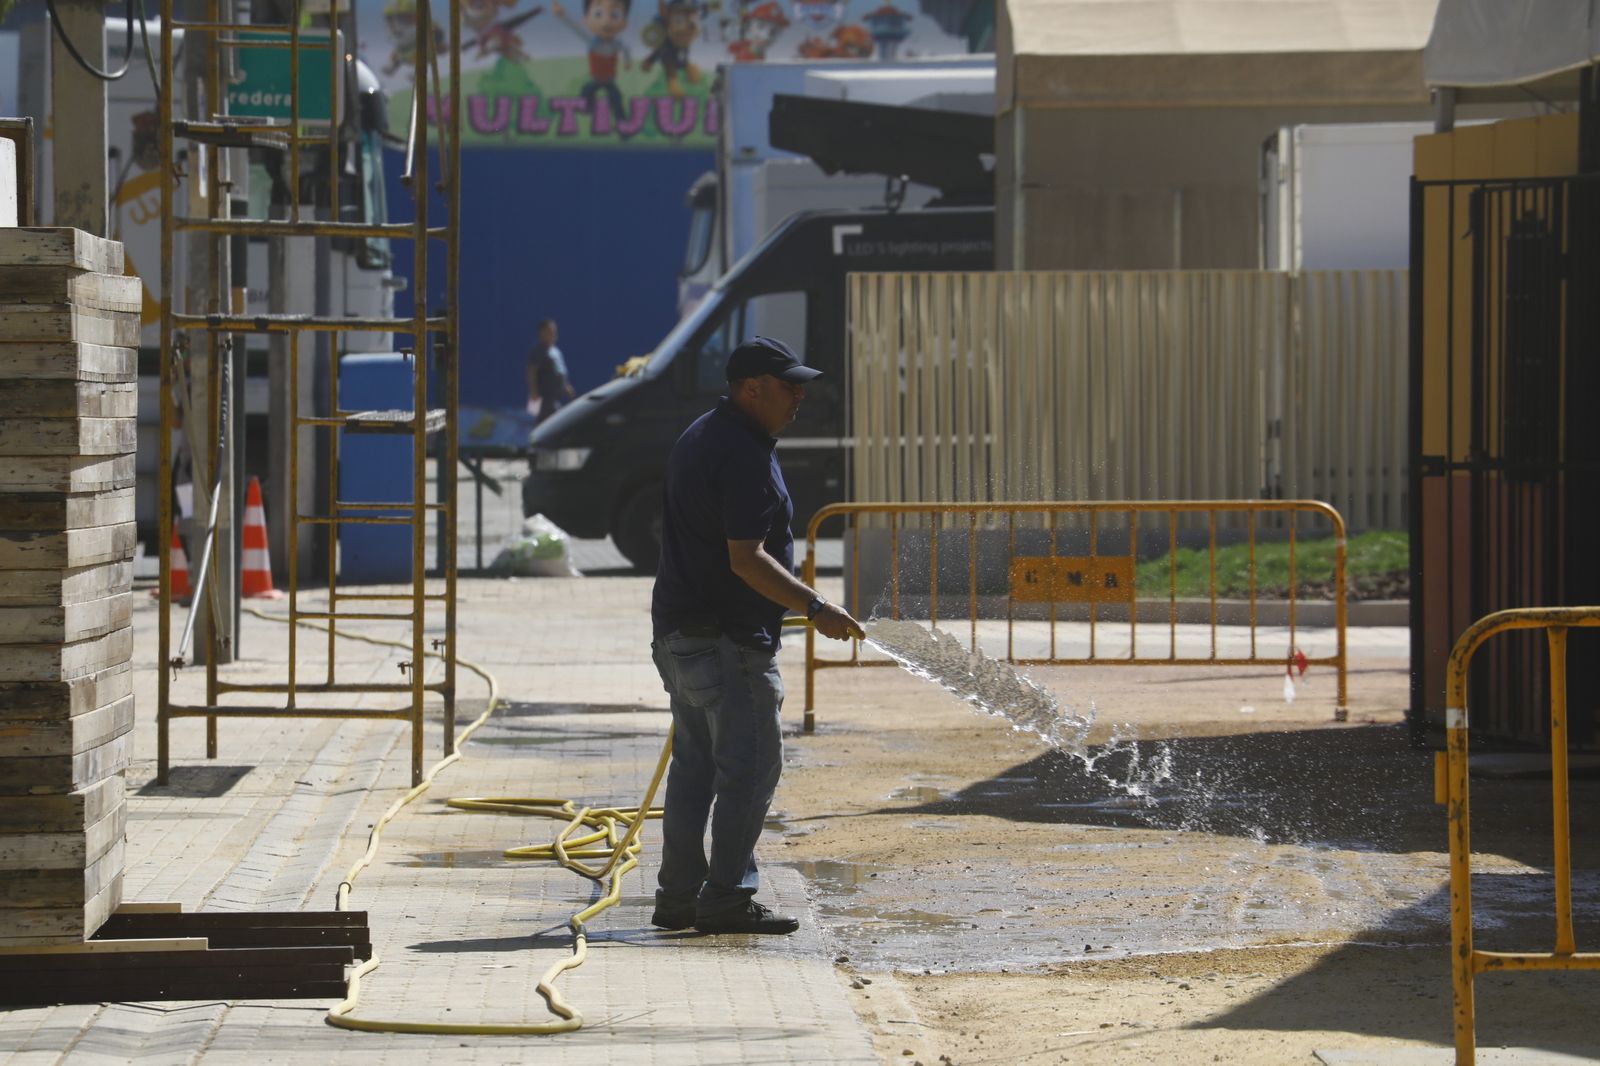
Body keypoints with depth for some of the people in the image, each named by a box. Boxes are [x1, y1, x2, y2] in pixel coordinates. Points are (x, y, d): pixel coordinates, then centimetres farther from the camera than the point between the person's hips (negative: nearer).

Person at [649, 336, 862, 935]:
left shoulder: (701, 437, 15)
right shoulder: (744, 455, -18)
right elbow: (746, 559, -23)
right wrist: (814, 608, -21)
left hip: (679, 632, 10)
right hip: (727, 639, -10)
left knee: (695, 765, 13)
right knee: (752, 765, -6)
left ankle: (679, 896, 16)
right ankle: (727, 897, -7)